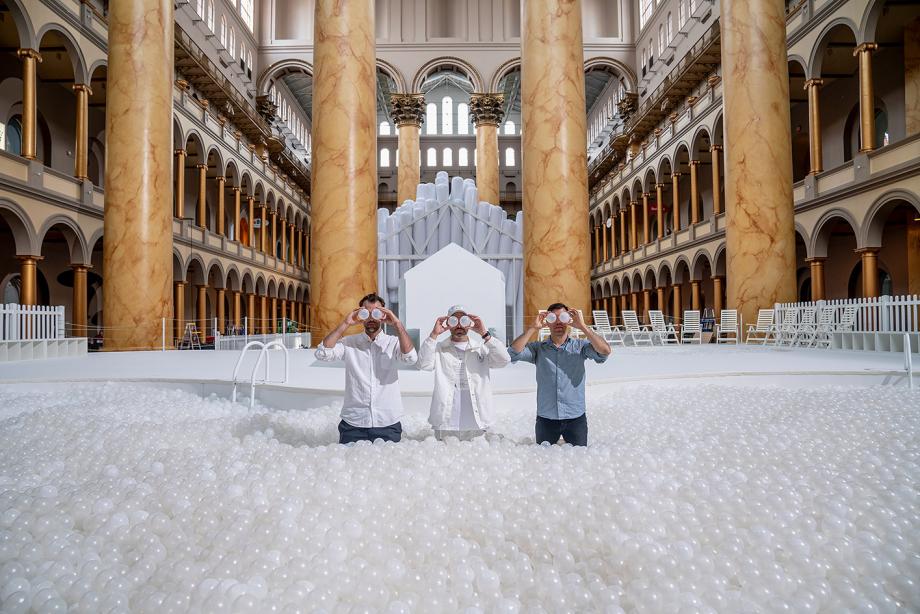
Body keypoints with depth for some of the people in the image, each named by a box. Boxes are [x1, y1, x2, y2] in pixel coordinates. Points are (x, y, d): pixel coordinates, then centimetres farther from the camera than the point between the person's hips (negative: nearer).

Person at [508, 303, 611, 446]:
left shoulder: (580, 347, 2)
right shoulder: (538, 348, 3)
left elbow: (605, 351, -13)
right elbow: (513, 352, -10)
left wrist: (582, 326, -14)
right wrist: (533, 328, -11)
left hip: (576, 418, 0)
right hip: (545, 419, 1)